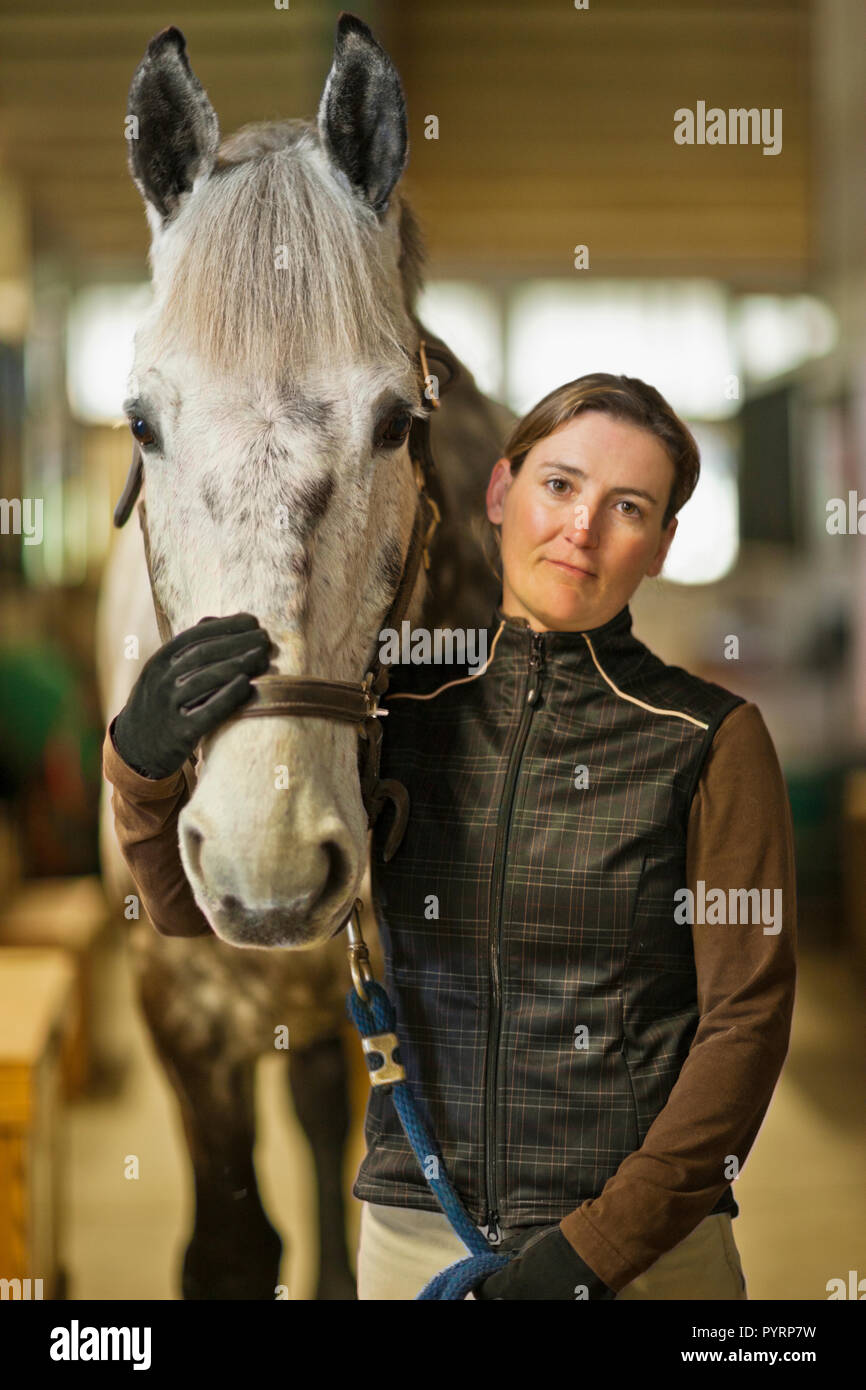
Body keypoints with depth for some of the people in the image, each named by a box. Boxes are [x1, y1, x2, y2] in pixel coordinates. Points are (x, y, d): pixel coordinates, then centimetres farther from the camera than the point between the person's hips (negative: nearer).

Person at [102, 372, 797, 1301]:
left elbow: (748, 1018, -7)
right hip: (415, 1232, 3)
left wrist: (601, 1243, -14)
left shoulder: (712, 741, -4)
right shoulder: (399, 714, 3)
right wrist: (143, 762, -22)